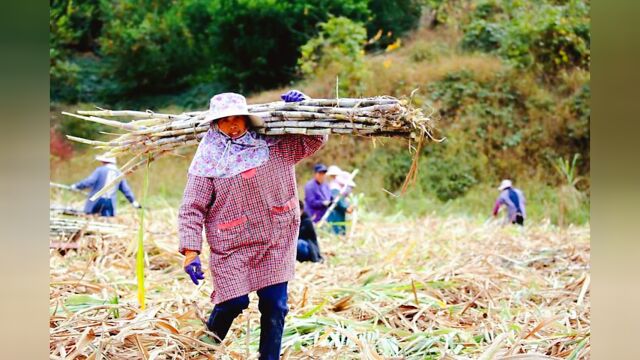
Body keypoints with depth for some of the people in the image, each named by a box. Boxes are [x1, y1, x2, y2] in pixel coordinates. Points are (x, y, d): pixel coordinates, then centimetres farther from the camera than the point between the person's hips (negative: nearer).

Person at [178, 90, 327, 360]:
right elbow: (191, 209, -8)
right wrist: (190, 252, -15)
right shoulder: (208, 160, -6)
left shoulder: (276, 145, 2)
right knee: (233, 302, -7)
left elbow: (316, 139, 12)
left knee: (274, 305, 3)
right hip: (231, 247, -3)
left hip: (276, 244, 3)